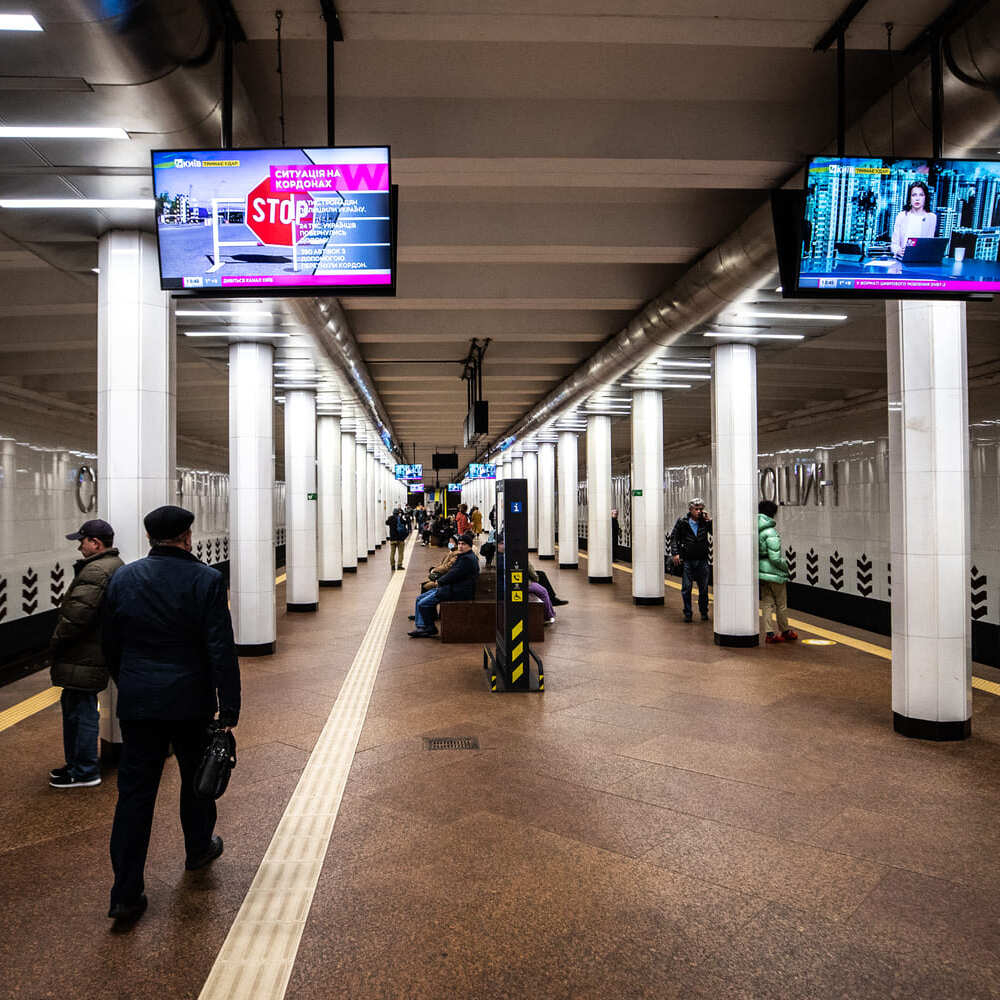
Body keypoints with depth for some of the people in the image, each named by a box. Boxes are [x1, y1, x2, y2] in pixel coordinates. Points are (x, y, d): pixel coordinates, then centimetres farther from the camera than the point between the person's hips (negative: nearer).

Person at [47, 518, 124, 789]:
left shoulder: (95, 571, -21)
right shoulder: (117, 566, 13)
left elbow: (77, 615, -26)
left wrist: (56, 643, -11)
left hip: (83, 659, -11)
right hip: (99, 653, 11)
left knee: (81, 711, 0)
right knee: (74, 707, 21)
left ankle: (84, 772, 10)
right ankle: (77, 764, 32)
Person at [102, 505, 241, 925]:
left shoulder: (123, 578, 0)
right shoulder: (206, 579, -13)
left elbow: (110, 645, 9)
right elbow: (221, 650, -15)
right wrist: (229, 707, -10)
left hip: (137, 702, 3)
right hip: (191, 701, -2)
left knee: (134, 792, 7)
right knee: (196, 776, 20)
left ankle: (126, 894, 9)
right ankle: (199, 847, 41)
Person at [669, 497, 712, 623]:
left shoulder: (705, 521, 2)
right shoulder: (682, 521, -1)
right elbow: (674, 537, 2)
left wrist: (710, 520, -11)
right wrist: (675, 553, -7)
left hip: (702, 560, 1)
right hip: (687, 560, -1)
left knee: (703, 588, 9)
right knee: (686, 588, 2)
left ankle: (704, 612, 24)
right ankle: (687, 613, 13)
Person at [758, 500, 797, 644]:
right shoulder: (770, 532, -20)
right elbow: (775, 557, -22)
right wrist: (785, 567, -6)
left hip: (760, 572, 6)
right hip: (774, 573, -6)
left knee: (766, 603, 12)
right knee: (781, 604, 11)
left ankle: (769, 633, 11)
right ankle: (785, 632, 25)